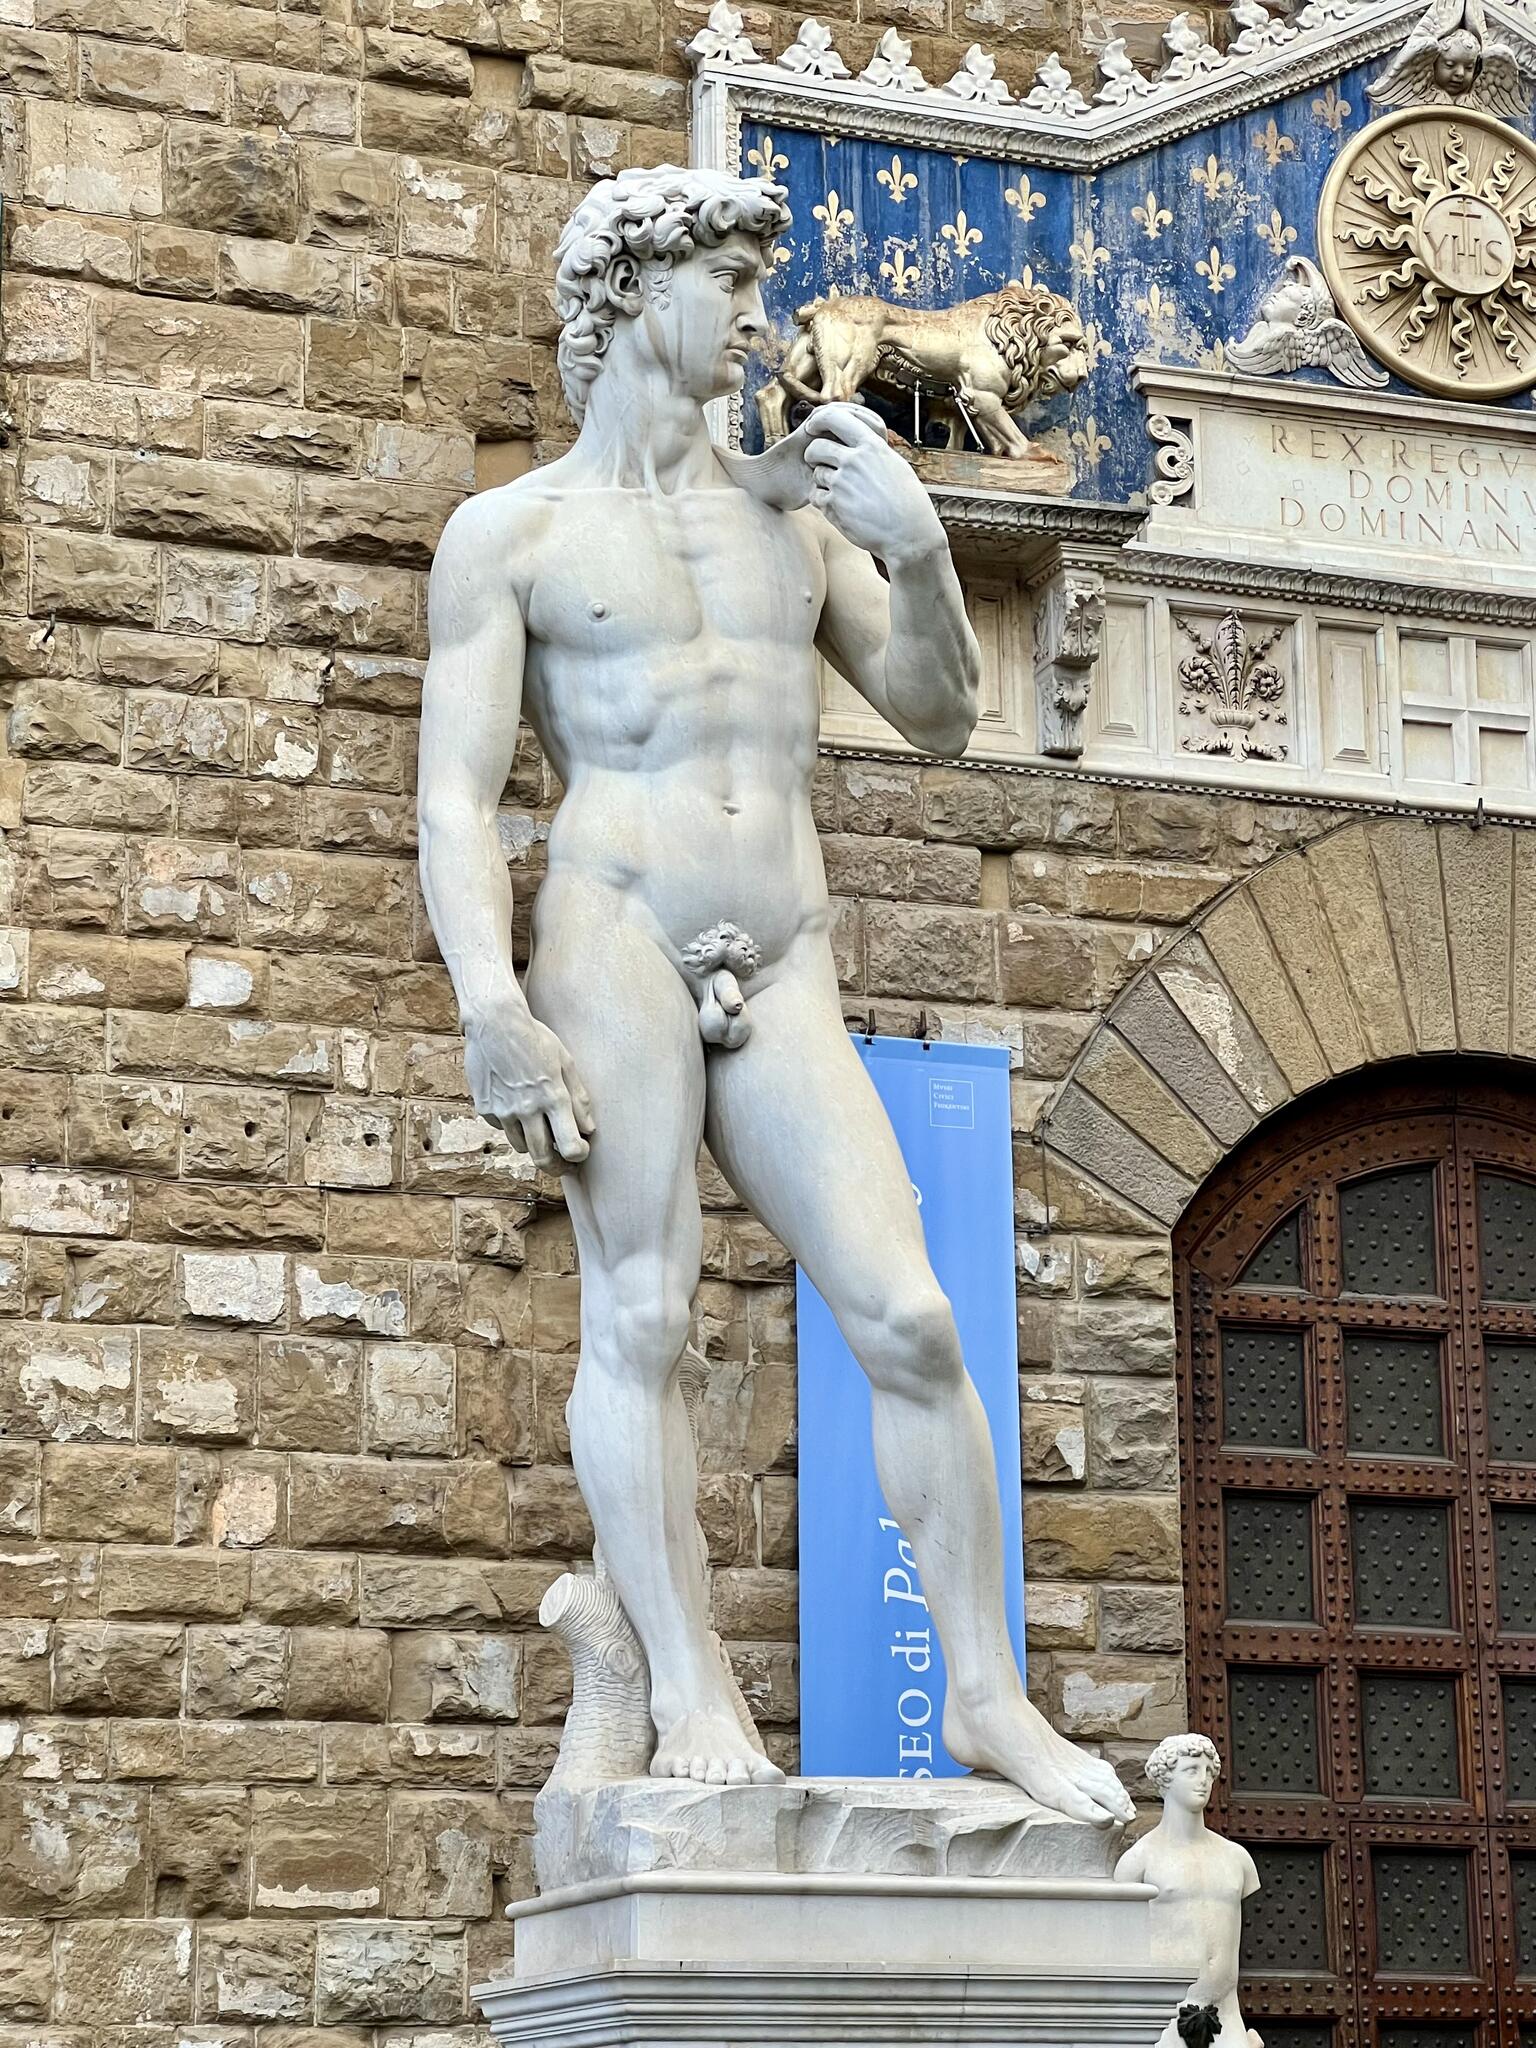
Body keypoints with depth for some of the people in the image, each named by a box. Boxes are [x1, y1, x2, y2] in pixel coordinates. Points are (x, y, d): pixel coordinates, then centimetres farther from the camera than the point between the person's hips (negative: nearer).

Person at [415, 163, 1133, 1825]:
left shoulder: (791, 512, 20)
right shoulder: (511, 532, 8)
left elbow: (938, 720, 18)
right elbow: (456, 794, -1)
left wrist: (919, 548, 0)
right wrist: (489, 1010, -15)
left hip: (783, 981, 3)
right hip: (615, 933, -3)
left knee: (909, 1323, -6)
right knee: (640, 1311, -13)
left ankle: (986, 1693, 0)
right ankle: (689, 1690, -12)